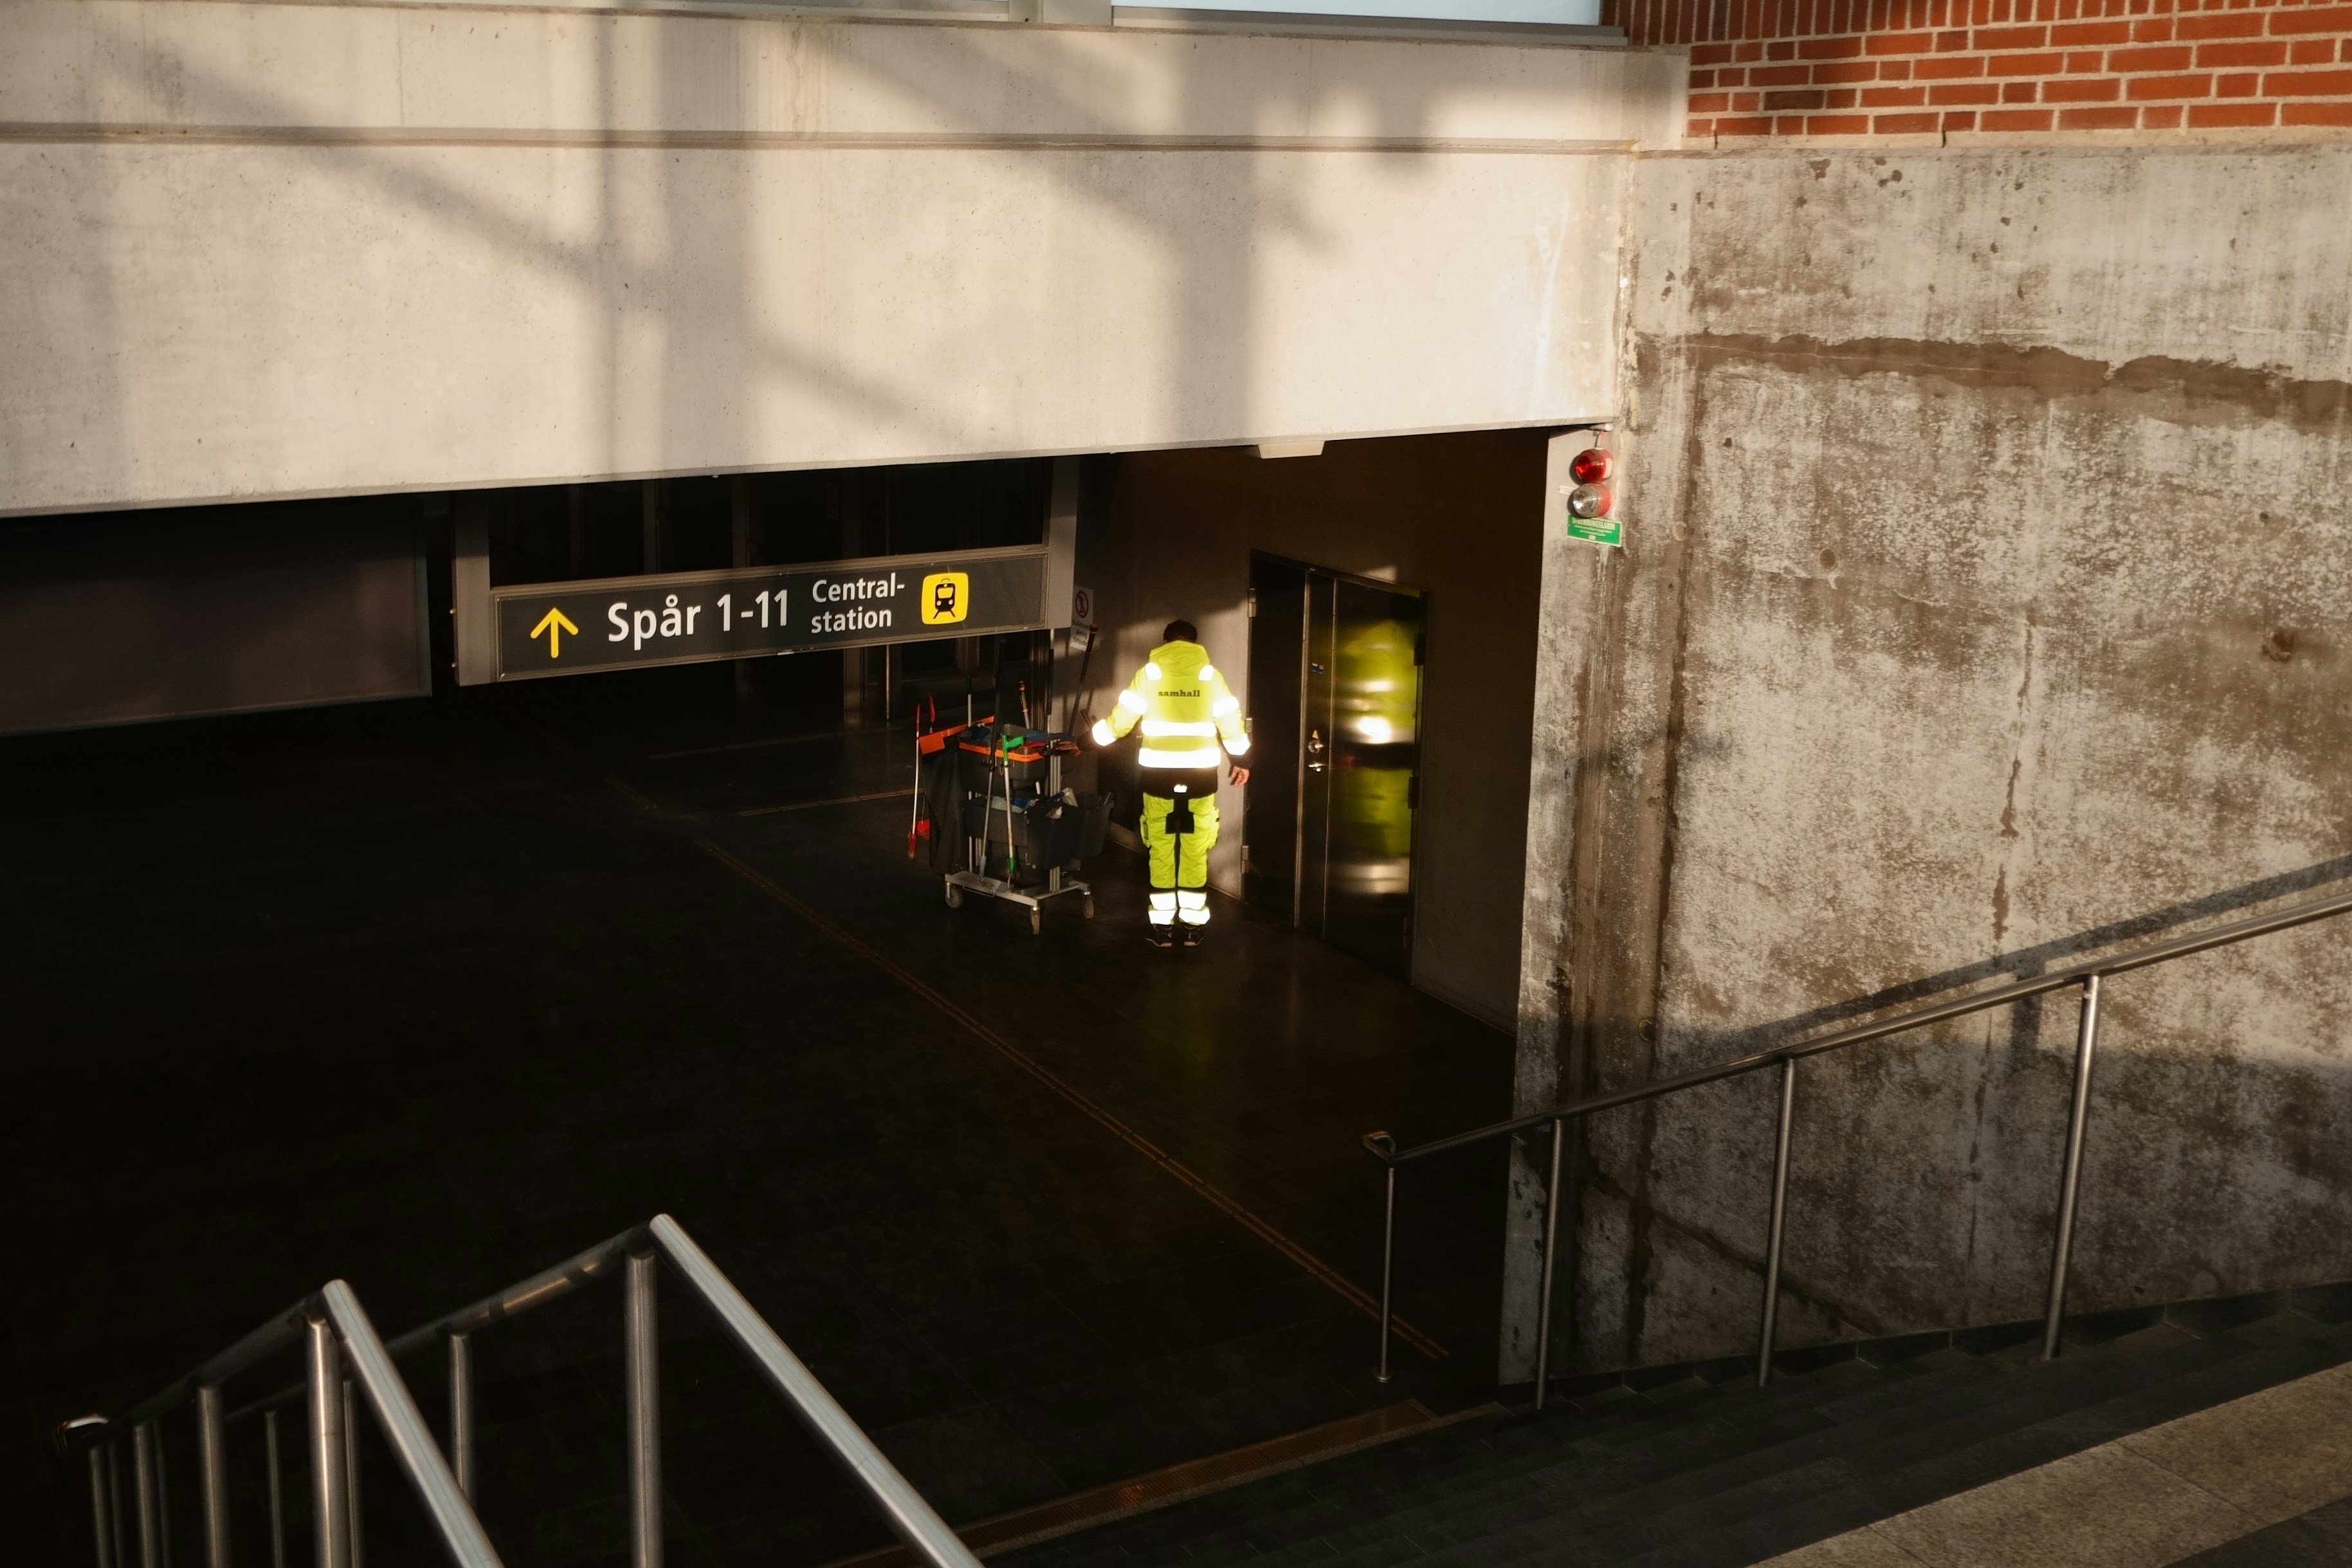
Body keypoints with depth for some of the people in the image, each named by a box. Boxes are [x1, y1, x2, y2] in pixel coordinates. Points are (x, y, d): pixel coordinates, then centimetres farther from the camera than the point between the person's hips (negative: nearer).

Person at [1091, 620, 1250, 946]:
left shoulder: (1148, 674, 0)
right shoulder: (1209, 674, 1)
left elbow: (1122, 719, 1)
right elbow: (1230, 720, 4)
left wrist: (1096, 736, 19)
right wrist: (1240, 760, 18)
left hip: (1160, 773, 0)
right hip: (1200, 773, 1)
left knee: (1161, 849, 8)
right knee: (1195, 850, 7)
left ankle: (1162, 926, 10)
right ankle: (1192, 925, 11)